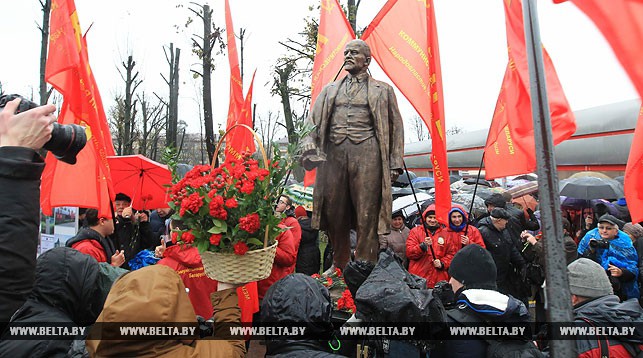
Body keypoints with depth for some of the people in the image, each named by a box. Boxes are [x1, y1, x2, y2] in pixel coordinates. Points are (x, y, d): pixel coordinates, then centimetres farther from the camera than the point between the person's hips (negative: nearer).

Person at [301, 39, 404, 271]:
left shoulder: (382, 90, 16)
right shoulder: (330, 90, 24)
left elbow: (396, 127, 11)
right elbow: (313, 121, 16)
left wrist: (395, 164, 1)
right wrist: (308, 147, -4)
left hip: (366, 154, -3)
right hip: (333, 153, 3)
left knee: (366, 213, -6)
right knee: (334, 211, 3)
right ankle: (339, 266, 19)